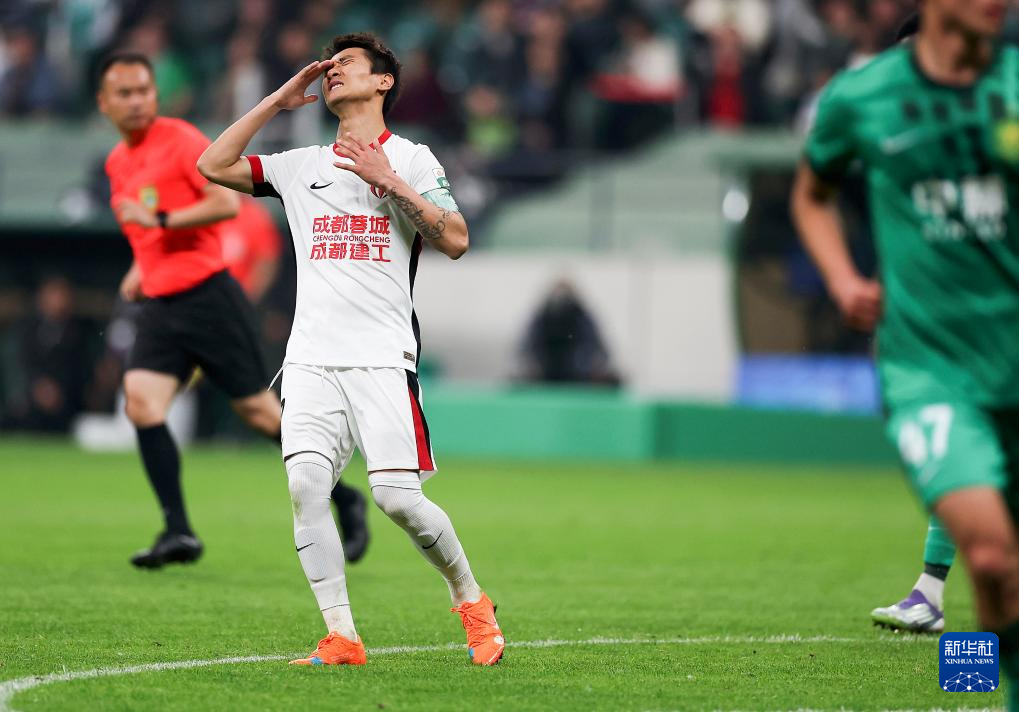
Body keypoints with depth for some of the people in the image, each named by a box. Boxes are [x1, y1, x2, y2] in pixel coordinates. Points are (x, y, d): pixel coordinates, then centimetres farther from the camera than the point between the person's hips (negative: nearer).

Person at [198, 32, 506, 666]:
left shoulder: (410, 159, 7)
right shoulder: (303, 165, 18)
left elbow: (456, 241, -3)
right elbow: (214, 166, 14)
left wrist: (390, 181, -10)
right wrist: (278, 101, 14)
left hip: (383, 358, -4)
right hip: (312, 358, 4)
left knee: (396, 496, -13)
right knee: (305, 485, -15)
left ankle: (471, 601, 11)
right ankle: (341, 638, -11)